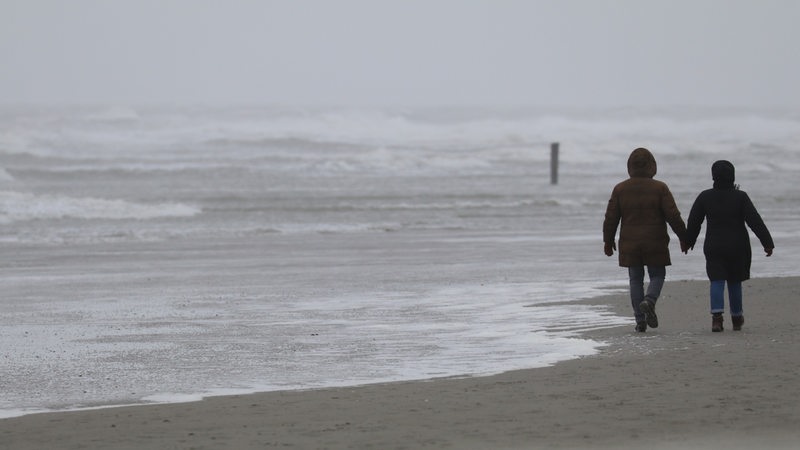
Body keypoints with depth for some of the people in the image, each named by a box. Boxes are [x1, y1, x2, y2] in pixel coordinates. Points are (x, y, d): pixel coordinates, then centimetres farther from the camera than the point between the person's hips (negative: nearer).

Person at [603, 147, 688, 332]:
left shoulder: (620, 189, -2)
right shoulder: (659, 188, -7)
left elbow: (611, 218, 1)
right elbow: (673, 216, -9)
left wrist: (608, 241, 13)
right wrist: (683, 237, 2)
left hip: (629, 245, 2)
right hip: (655, 244, -2)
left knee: (636, 280, 10)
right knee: (657, 276, 13)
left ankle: (640, 320, 5)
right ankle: (649, 301, -17)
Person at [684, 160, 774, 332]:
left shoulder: (704, 197, -1)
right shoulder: (740, 197, -7)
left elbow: (693, 222, 7)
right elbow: (755, 221, -9)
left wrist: (689, 241, 22)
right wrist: (767, 243, -7)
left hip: (714, 246, 0)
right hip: (738, 247, 0)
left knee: (717, 281, -3)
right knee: (735, 281, 13)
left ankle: (717, 315, -24)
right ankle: (737, 318, 23)